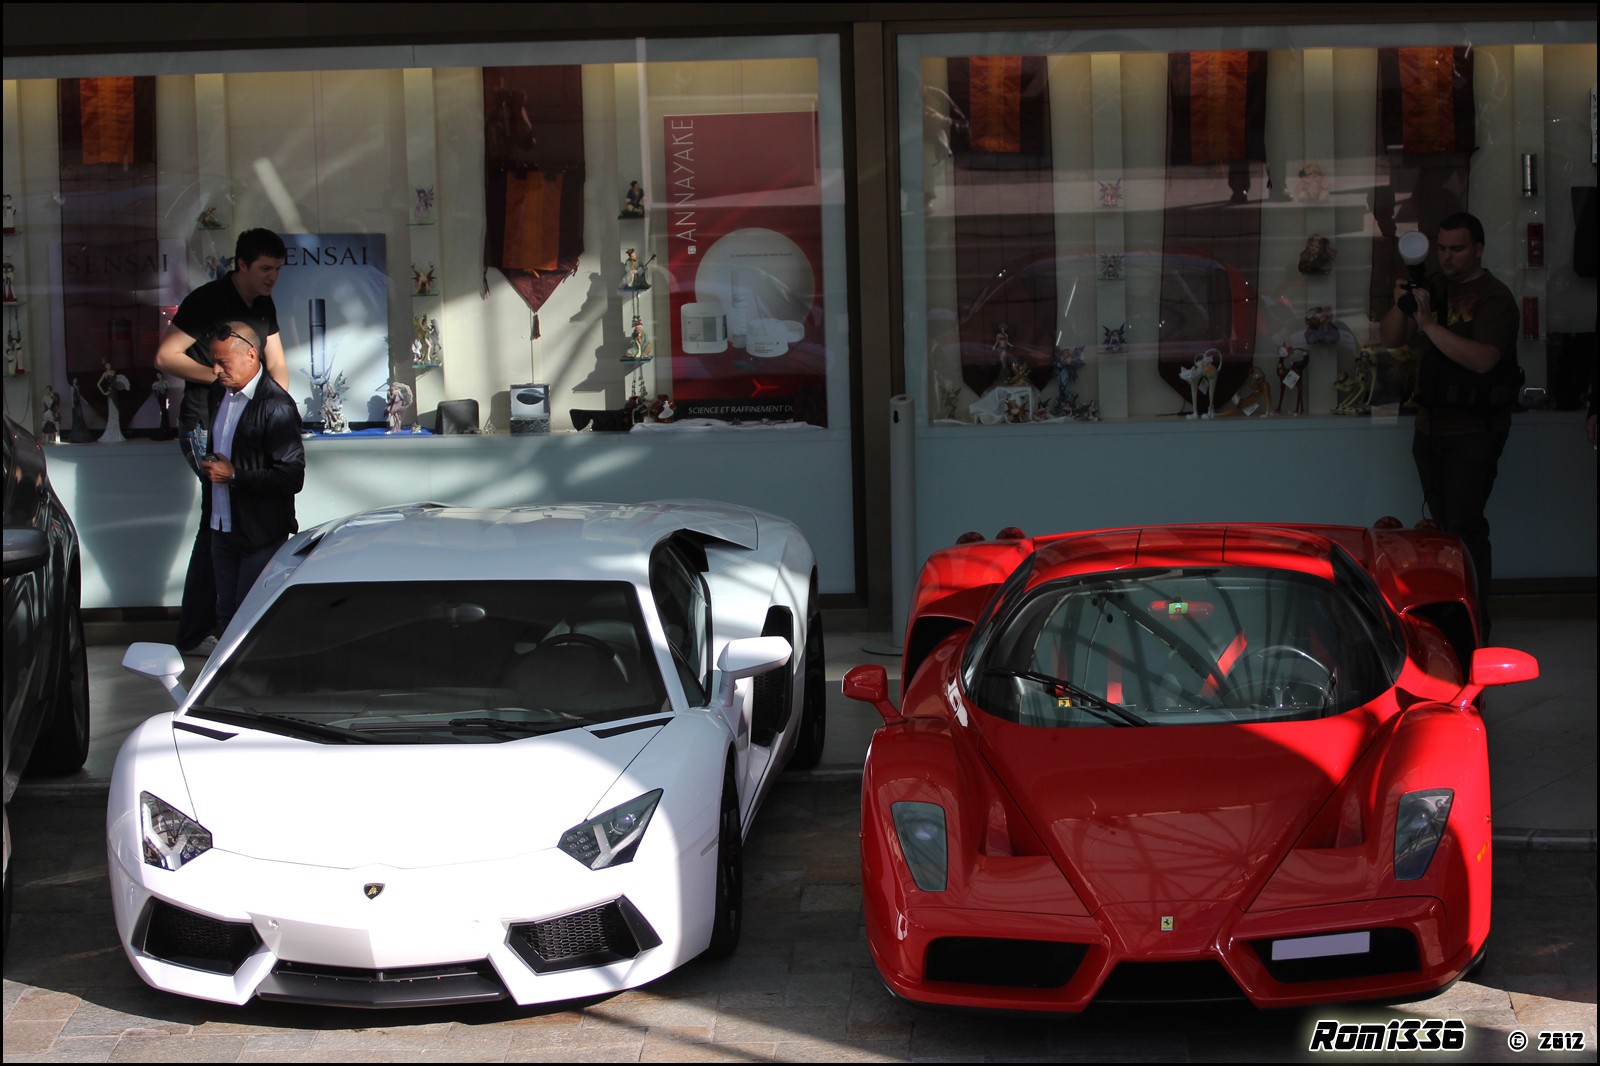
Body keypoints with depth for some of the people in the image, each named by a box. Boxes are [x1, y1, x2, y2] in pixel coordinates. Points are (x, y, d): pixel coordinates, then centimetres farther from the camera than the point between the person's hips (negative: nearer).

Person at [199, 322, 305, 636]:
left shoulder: (276, 407, -18)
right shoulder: (219, 392, 8)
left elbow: (292, 477, -22)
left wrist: (233, 475, -19)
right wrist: (210, 466, 8)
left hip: (261, 537, -8)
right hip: (222, 529, 8)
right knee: (227, 616, 13)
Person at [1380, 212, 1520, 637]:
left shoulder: (1494, 298, -10)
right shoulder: (1435, 287, 13)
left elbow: (1482, 359, -25)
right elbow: (1392, 338, 10)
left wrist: (1429, 323, -28)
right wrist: (1401, 306, -10)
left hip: (1473, 430, -7)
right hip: (1431, 424, 7)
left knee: (1465, 526, -12)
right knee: (1444, 524, 10)